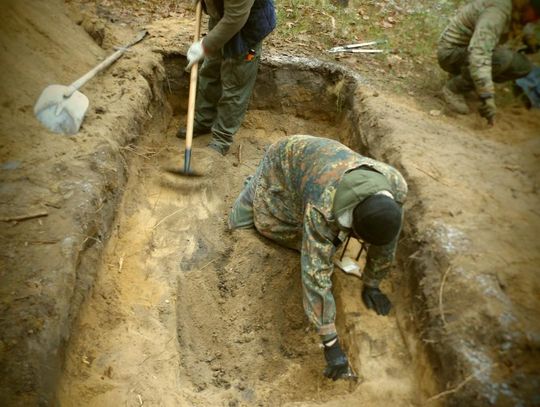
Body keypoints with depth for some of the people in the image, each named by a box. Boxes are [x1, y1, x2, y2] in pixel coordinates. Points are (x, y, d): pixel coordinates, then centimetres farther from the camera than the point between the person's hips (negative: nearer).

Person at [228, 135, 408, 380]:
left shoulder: (396, 187, -32)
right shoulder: (322, 206, -47)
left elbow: (386, 242, -14)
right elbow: (316, 273, -44)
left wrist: (371, 285, -5)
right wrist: (330, 342, -40)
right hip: (284, 160, -4)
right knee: (241, 223, 3)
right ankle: (256, 186, 29)